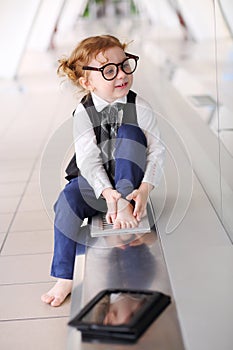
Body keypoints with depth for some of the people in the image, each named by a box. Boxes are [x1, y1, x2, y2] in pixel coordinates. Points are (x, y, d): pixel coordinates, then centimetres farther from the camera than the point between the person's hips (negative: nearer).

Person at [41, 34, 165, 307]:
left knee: (129, 132, -24)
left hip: (130, 179, 0)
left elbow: (157, 151, -12)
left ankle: (125, 204, -25)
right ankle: (64, 277, -17)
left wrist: (145, 188, -27)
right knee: (67, 201, -27)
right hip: (96, 179, 1)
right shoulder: (83, 113, -12)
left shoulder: (139, 108, -11)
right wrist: (107, 192, -34)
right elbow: (88, 159, -18)